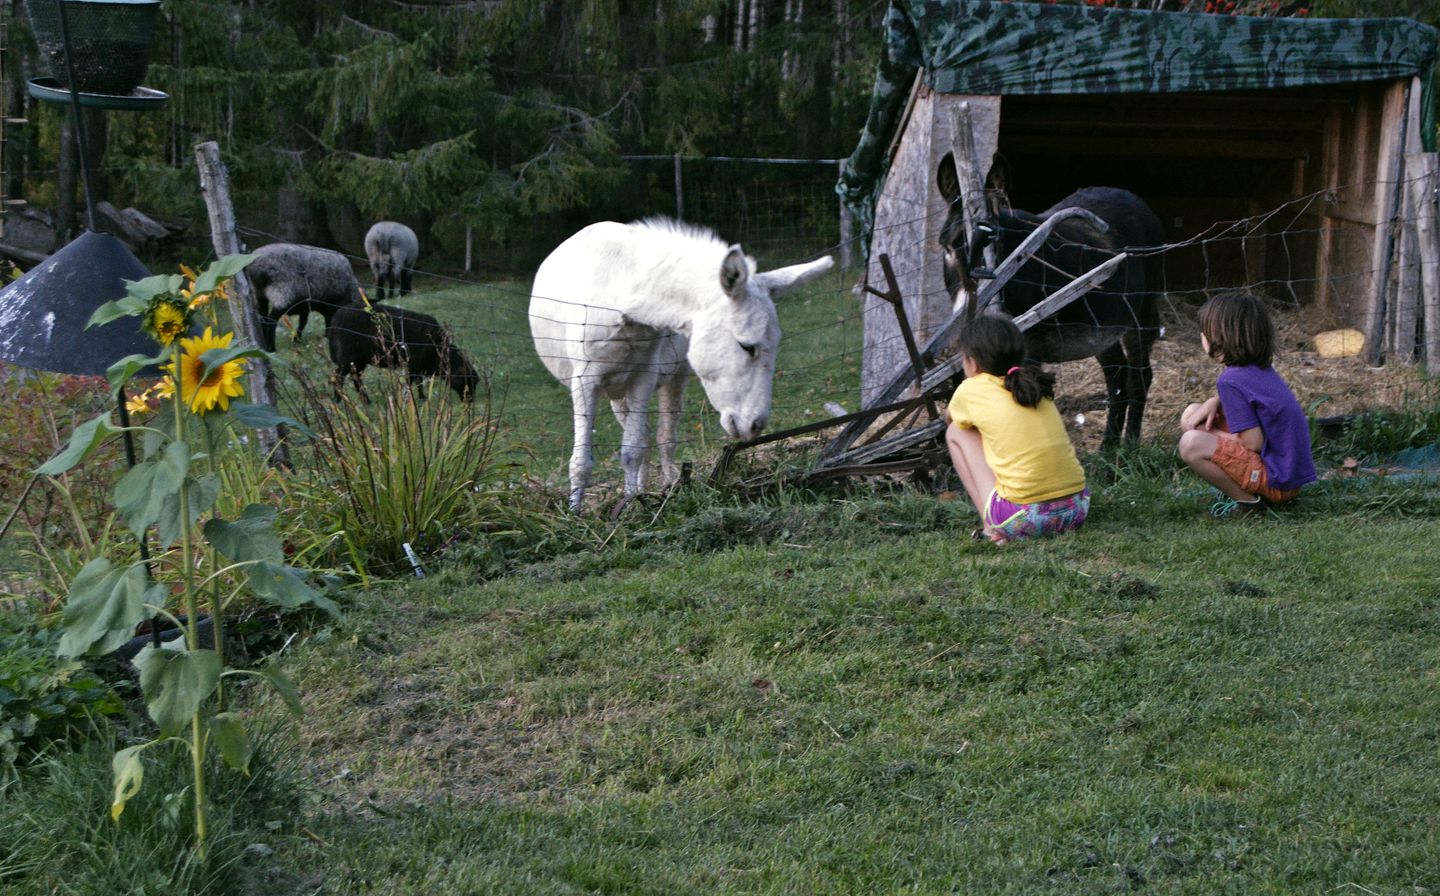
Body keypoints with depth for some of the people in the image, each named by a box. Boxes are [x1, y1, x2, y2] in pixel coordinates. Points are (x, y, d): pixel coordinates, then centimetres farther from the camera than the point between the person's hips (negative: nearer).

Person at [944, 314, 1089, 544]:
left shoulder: (970, 390, 4)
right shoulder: (1034, 385, 15)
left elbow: (952, 417, 28)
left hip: (1022, 519, -6)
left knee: (956, 432, 14)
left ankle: (992, 528, 6)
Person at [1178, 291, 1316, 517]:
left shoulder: (1231, 379, -21)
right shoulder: (1261, 369, 5)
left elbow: (1254, 442, -21)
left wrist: (1211, 435, -5)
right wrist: (1214, 401, 5)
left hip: (1278, 480, -9)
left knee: (1192, 444, -25)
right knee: (1192, 415, 10)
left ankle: (1247, 502, -9)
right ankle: (1241, 489, 10)